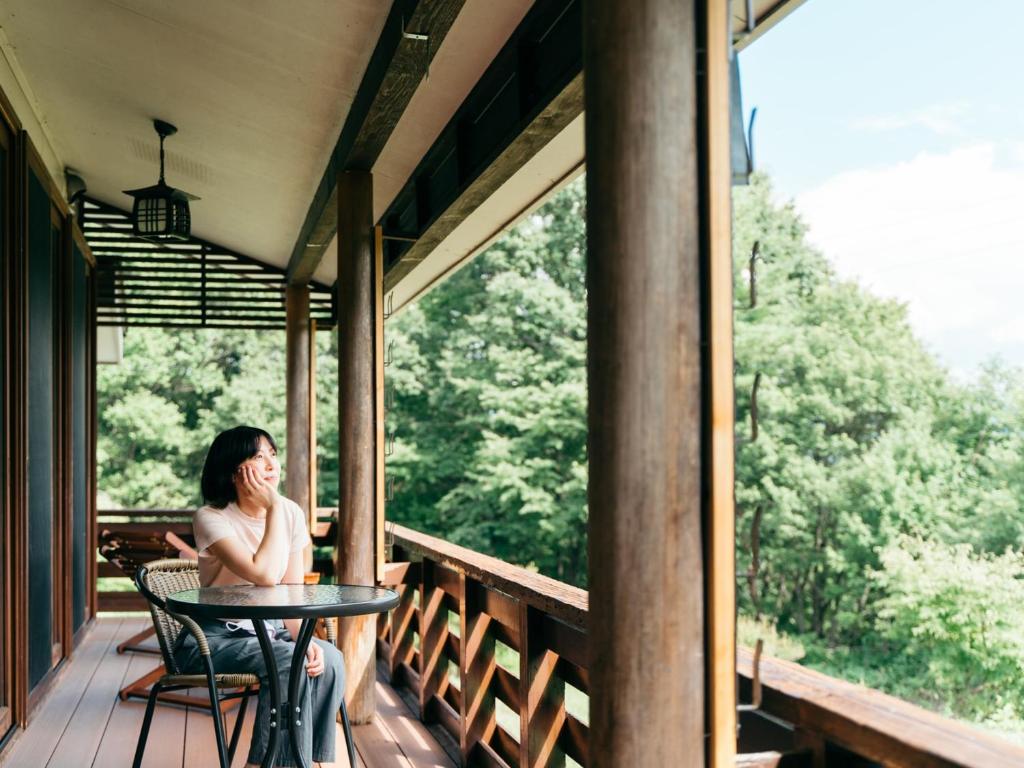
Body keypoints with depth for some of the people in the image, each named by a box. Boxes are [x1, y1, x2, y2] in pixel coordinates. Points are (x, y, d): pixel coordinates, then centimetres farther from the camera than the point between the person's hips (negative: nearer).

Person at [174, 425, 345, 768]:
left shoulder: (291, 513, 0)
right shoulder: (211, 518, -17)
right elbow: (265, 575, -30)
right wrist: (274, 507, -23)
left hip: (269, 631, 5)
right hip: (214, 639, -5)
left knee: (329, 660, -23)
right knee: (289, 663, -31)